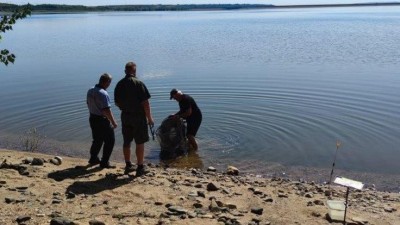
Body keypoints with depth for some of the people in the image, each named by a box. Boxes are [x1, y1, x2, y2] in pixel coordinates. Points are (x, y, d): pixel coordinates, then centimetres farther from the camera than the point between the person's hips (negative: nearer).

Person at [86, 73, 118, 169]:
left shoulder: (90, 91, 4)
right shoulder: (103, 94, -24)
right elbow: (107, 110, -25)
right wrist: (113, 122, -16)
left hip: (92, 118, 9)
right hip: (102, 120, -9)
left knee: (97, 140, 23)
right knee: (110, 141, 4)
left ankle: (93, 159, 32)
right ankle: (104, 162, 6)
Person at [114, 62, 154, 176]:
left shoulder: (119, 85, 3)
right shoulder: (138, 83, -15)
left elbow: (117, 102, 10)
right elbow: (145, 103, -17)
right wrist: (149, 118, -9)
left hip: (125, 116, 6)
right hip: (138, 116, -6)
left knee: (127, 142, 14)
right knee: (140, 143, 3)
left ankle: (128, 166, 24)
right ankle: (140, 168, 8)